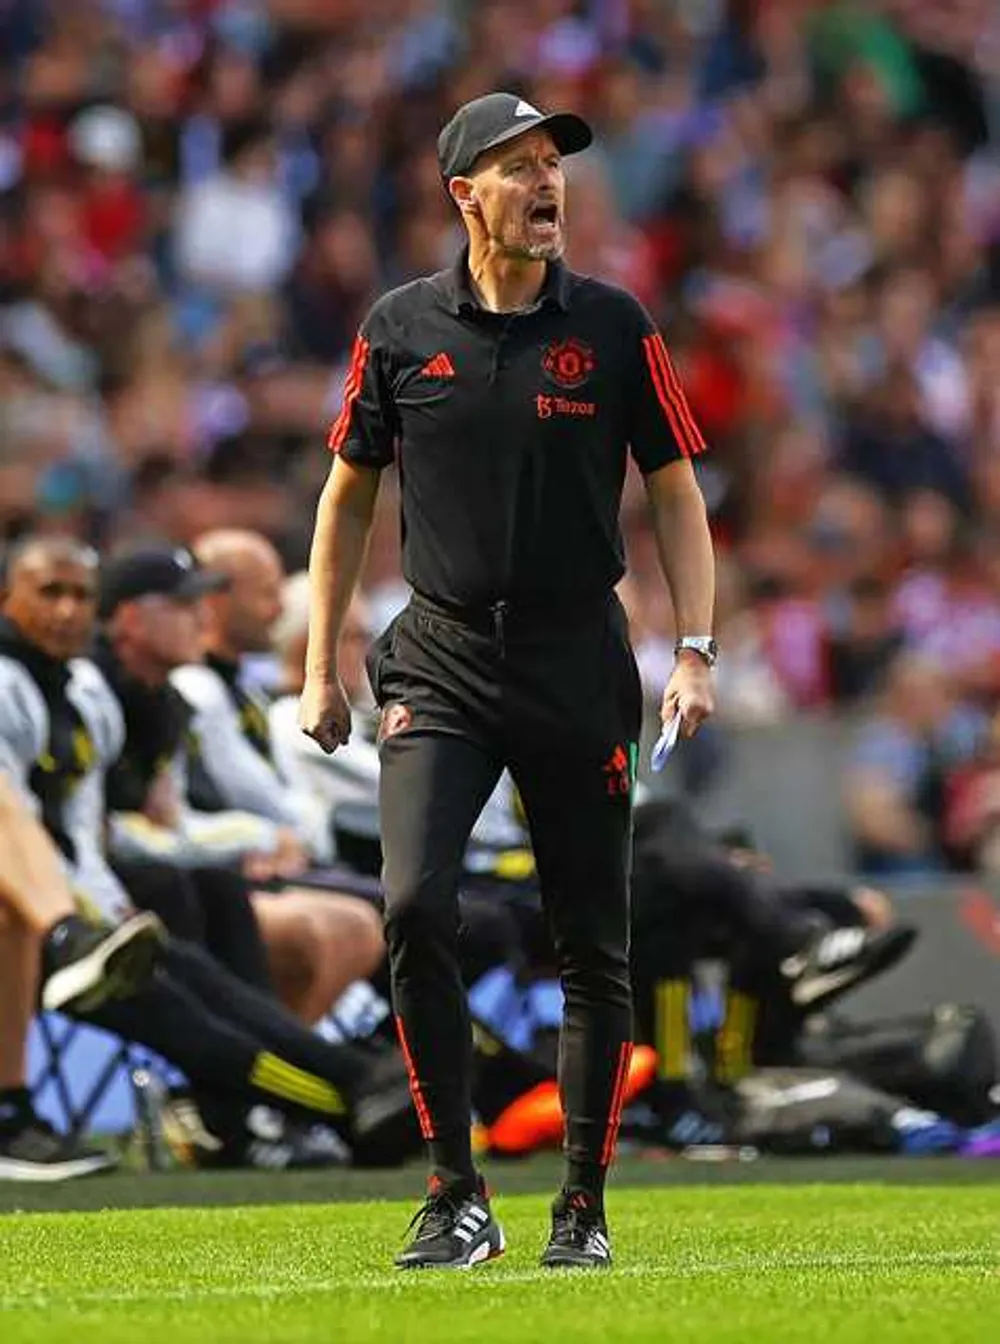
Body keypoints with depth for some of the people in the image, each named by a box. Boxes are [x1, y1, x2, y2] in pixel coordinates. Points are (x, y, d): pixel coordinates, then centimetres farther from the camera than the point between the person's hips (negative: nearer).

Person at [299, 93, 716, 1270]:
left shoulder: (613, 326, 1)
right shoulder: (400, 329, 2)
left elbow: (675, 496, 6)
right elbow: (347, 496, 12)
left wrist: (694, 653, -5)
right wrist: (321, 669, 9)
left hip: (578, 664, 0)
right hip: (440, 660, 0)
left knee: (593, 944, 2)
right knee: (415, 906, -18)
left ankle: (583, 1204, 16)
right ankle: (456, 1195, -9)